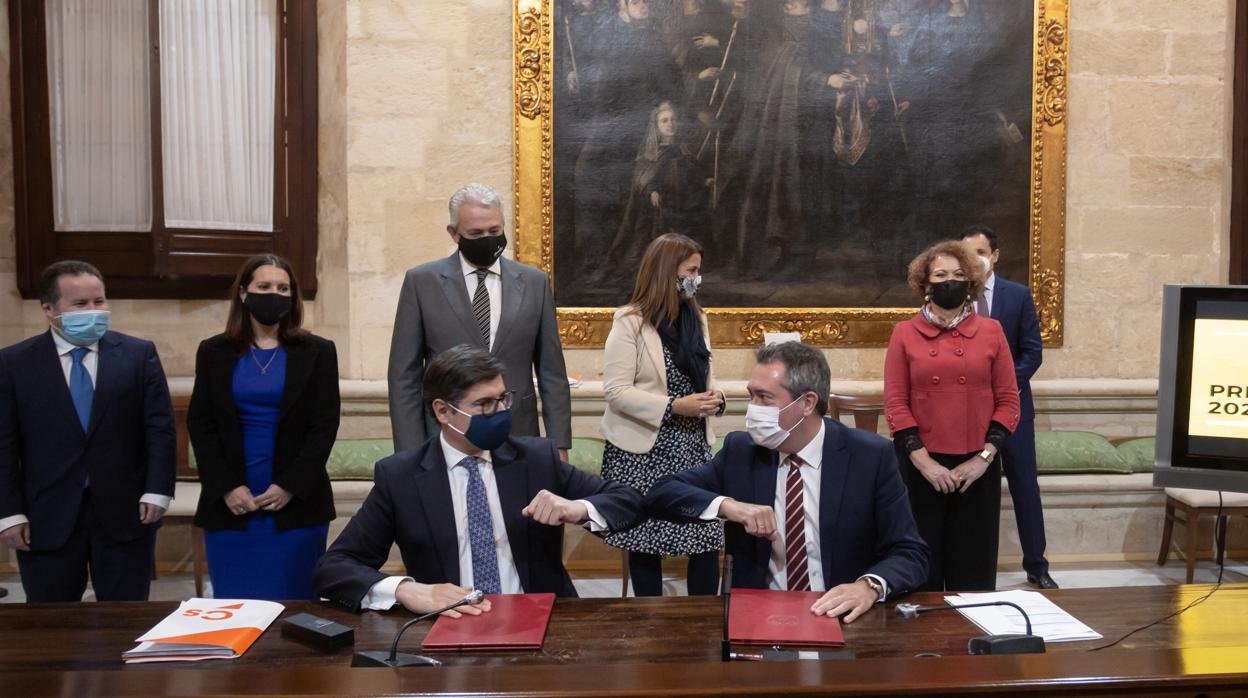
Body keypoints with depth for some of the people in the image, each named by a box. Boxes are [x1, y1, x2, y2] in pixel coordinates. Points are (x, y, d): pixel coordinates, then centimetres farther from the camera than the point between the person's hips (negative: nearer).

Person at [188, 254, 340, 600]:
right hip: (230, 506, 1)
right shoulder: (213, 352, 9)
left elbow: (325, 425, -1)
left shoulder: (317, 352, 4)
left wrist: (290, 486, -11)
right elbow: (199, 423, 5)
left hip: (297, 505, -1)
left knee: (294, 605, 2)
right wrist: (226, 487, -7)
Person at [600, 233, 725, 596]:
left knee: (708, 538, 0)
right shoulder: (630, 322, -9)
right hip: (644, 451, -5)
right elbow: (616, 391, -14)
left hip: (693, 447, 5)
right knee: (646, 542, 5)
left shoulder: (696, 318, 10)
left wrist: (714, 398, -5)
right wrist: (673, 407, -23)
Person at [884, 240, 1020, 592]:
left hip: (977, 468, 1)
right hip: (920, 466, -1)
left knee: (973, 569, 7)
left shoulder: (991, 331, 6)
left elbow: (1008, 402, 4)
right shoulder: (905, 333, 4)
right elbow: (895, 403, -2)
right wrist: (924, 461, -10)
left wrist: (983, 458, -6)